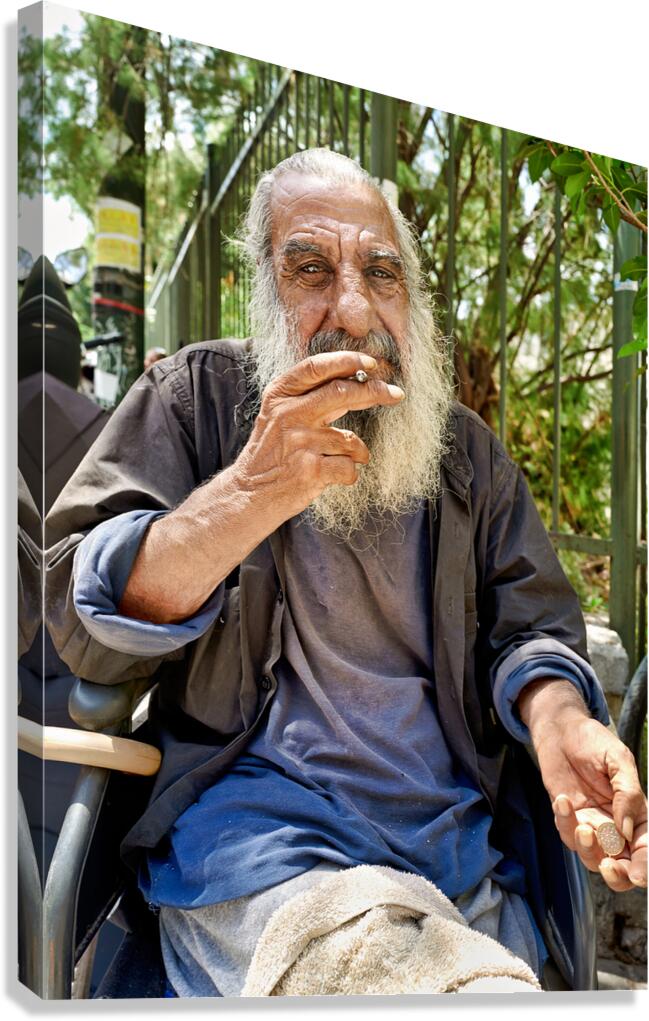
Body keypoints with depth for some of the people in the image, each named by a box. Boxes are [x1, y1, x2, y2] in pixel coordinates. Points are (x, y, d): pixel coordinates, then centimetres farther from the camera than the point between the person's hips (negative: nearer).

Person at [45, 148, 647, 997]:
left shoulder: (466, 450, 15)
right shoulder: (199, 397, 4)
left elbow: (527, 620, 10)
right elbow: (81, 625, -4)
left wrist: (560, 719, -15)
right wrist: (252, 492, -20)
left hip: (455, 829, 5)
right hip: (247, 804, -4)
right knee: (359, 950, -34)